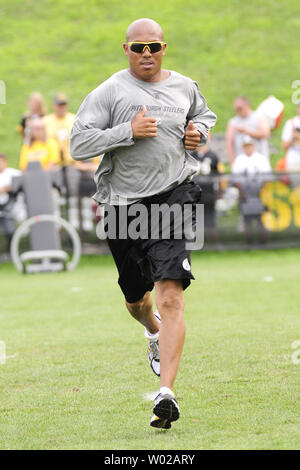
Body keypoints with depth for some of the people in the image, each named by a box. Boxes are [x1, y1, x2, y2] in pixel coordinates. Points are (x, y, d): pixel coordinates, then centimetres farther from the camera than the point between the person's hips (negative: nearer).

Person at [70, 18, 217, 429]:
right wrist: (128, 131, -18)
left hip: (173, 196, 0)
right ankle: (154, 333, 56)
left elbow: (204, 114, 31)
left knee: (170, 297, -16)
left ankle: (166, 393, -20)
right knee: (136, 297, 17)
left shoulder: (185, 87, 9)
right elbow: (78, 144, -10)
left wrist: (200, 131, 8)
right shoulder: (110, 91, -3)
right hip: (124, 203, 0)